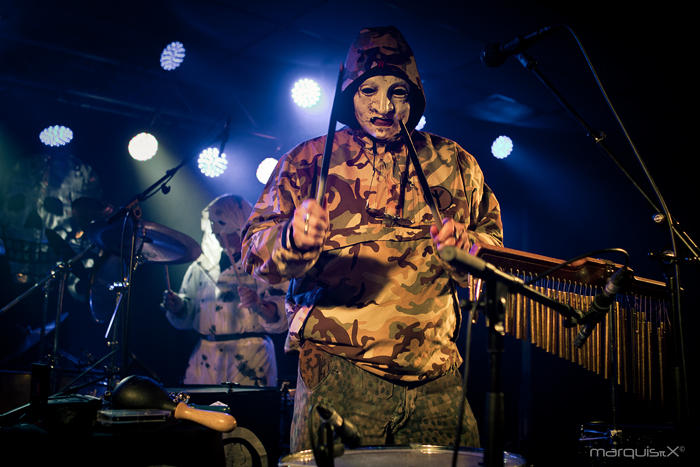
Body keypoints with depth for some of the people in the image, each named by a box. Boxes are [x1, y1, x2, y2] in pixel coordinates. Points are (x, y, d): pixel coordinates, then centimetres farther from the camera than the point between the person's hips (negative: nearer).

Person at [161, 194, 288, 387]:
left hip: (251, 358, -4)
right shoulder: (202, 265, 15)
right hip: (205, 357, 4)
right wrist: (177, 306, -1)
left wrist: (259, 305, -26)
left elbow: (281, 317, -8)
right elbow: (187, 317, 20)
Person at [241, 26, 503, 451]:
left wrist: (467, 243, -5)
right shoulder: (309, 160, 6)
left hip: (437, 373, 3)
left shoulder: (453, 162, 12)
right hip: (339, 368, -2)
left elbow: (494, 238, 19)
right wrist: (295, 238, -24)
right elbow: (256, 249, 0)